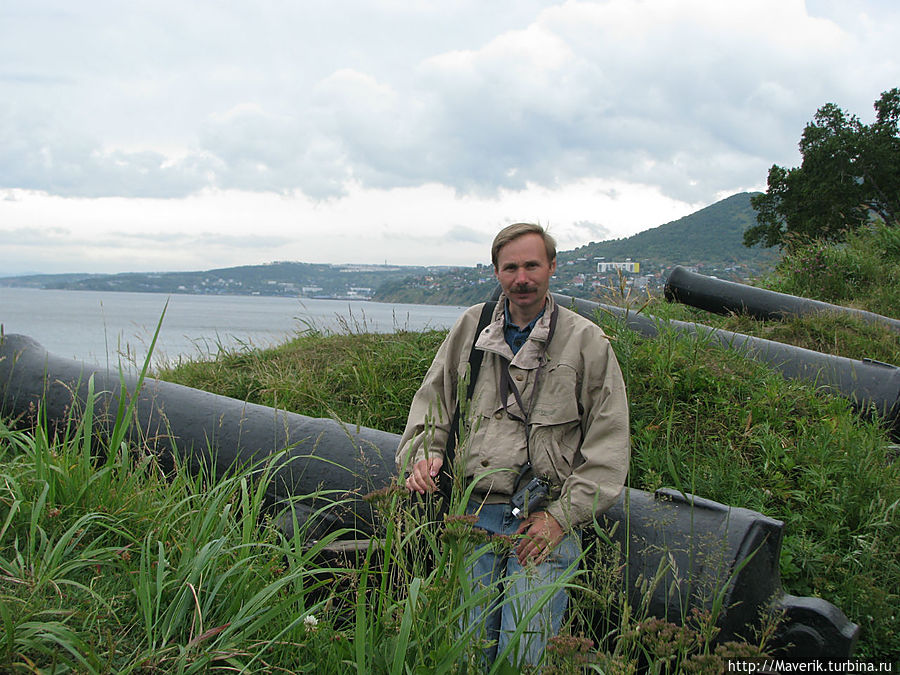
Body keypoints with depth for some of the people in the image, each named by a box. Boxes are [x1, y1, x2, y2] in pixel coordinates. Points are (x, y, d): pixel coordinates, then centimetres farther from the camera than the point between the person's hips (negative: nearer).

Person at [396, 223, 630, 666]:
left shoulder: (587, 341, 2)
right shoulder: (471, 327, 10)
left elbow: (609, 443, 1)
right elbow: (432, 400, 19)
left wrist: (562, 515, -6)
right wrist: (423, 453, -1)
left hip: (545, 519, -2)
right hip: (474, 513, 3)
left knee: (523, 656, -8)